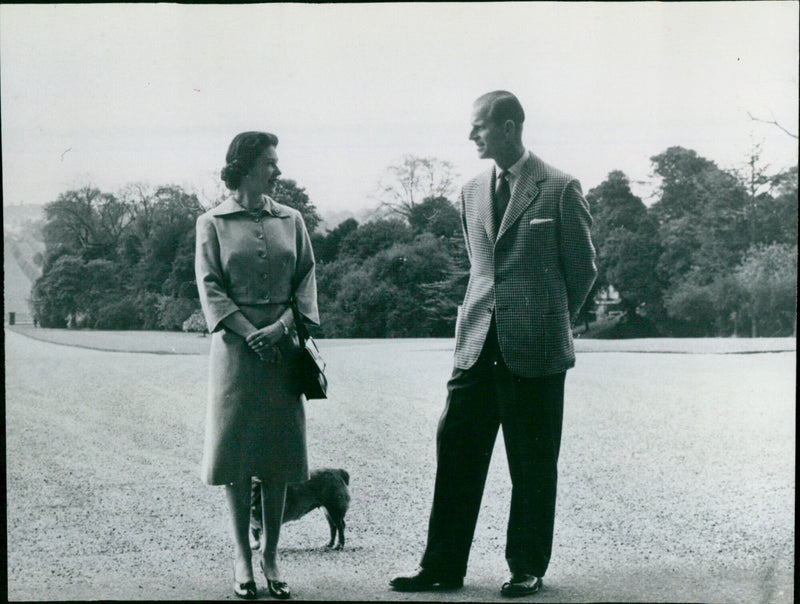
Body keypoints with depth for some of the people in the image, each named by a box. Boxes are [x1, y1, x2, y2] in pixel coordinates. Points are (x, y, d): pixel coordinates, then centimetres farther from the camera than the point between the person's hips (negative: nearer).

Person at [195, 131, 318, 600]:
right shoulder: (213, 223, 2)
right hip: (236, 345, -2)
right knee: (237, 452, -1)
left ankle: (272, 556, 13)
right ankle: (242, 557, 9)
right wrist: (250, 333, -14)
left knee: (279, 454, 4)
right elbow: (210, 287, -3)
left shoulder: (291, 220, 10)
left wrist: (281, 326, -9)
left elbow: (307, 279, 7)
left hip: (283, 346, 3)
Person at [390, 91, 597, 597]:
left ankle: (528, 569, 16)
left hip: (535, 348, -5)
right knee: (455, 449, 3)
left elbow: (583, 267, 3)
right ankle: (443, 566, 10)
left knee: (533, 464, 4)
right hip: (478, 343, 5)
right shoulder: (473, 191, 13)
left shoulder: (560, 189, -4)